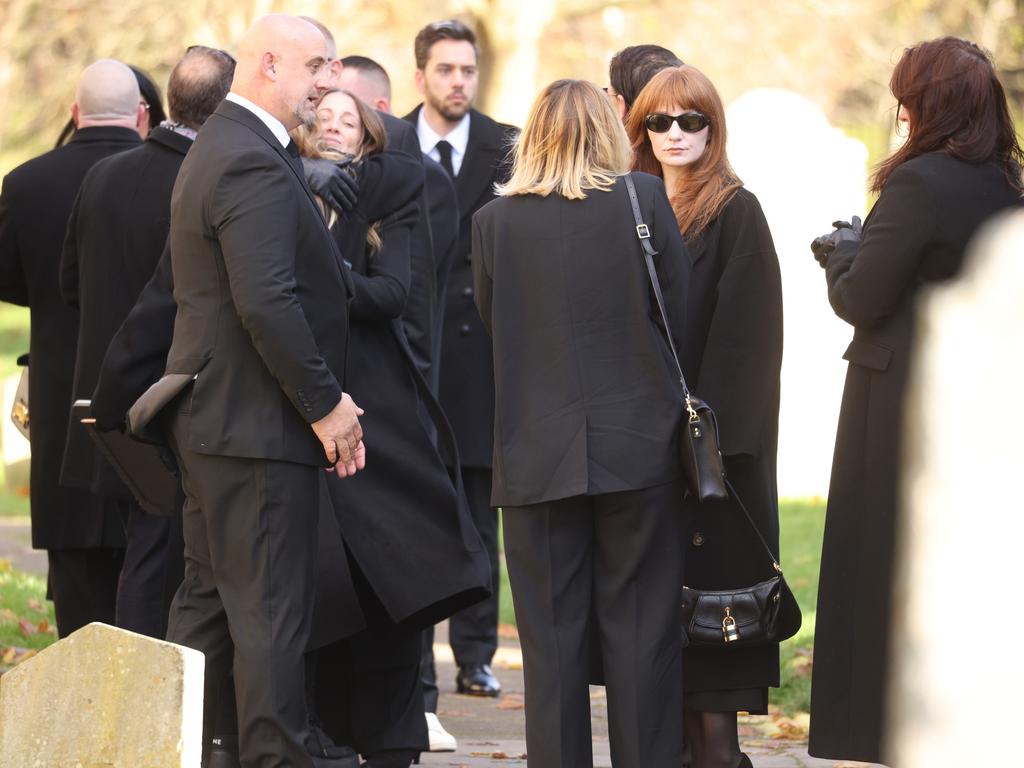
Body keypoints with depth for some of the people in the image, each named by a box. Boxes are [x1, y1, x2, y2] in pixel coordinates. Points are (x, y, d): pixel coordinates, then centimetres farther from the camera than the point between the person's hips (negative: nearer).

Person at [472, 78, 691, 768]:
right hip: (639, 446, 0)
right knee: (640, 627, 5)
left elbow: (493, 322, 9)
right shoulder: (645, 200, -4)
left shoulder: (495, 221, -1)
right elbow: (682, 316, 0)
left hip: (538, 453, 1)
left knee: (552, 634, 5)